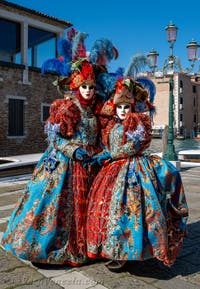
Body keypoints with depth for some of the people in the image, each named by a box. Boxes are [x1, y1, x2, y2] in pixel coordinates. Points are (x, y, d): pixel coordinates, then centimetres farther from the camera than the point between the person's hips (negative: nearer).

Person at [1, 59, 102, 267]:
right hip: (64, 163, -6)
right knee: (59, 202, -3)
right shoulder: (66, 107, -7)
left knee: (82, 204, 10)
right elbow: (53, 136, -10)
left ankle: (77, 246, 26)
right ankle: (40, 243, 16)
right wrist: (73, 150, -19)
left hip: (86, 164, 6)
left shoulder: (93, 109, 12)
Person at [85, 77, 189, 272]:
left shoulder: (138, 122, -2)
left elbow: (133, 146, -12)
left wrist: (109, 155, -12)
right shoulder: (112, 125, 16)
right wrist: (100, 157, -1)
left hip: (131, 169, -6)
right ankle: (109, 247, 16)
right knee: (106, 204, 3)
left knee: (124, 207, -12)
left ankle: (123, 254, -1)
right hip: (112, 169, 7)